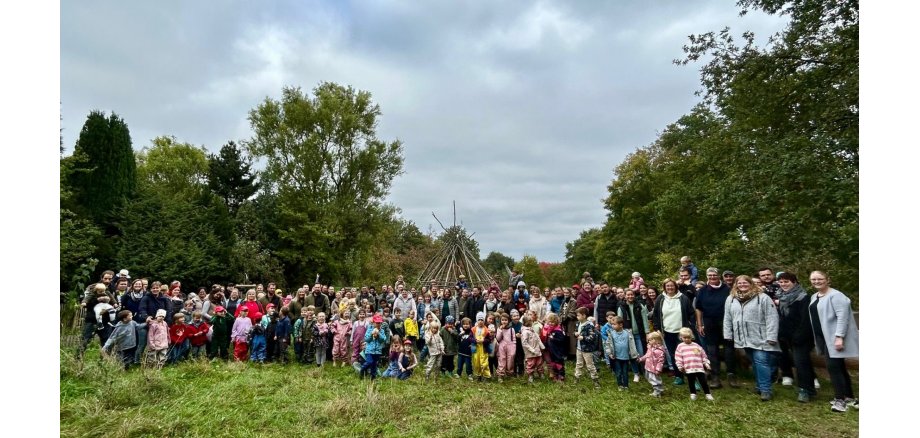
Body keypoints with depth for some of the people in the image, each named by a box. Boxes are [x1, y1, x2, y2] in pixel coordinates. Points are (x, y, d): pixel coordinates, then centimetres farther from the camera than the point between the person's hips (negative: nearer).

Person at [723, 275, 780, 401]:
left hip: (760, 338, -5)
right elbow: (727, 319, 13)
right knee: (754, 363, 14)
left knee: (761, 361, -9)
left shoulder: (762, 297, -7)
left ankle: (766, 389, -2)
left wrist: (771, 337, -15)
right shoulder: (731, 299, 9)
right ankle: (761, 386, 25)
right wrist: (728, 335, 10)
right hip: (743, 338, 5)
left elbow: (772, 318, -10)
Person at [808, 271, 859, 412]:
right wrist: (817, 339, 17)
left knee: (833, 367, -9)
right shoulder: (814, 297, 13)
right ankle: (849, 397, 26)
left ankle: (840, 399, -1)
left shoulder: (835, 295, -14)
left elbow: (842, 316, -21)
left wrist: (839, 337, -26)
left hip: (834, 338, -9)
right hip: (823, 338, 9)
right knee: (838, 367, 16)